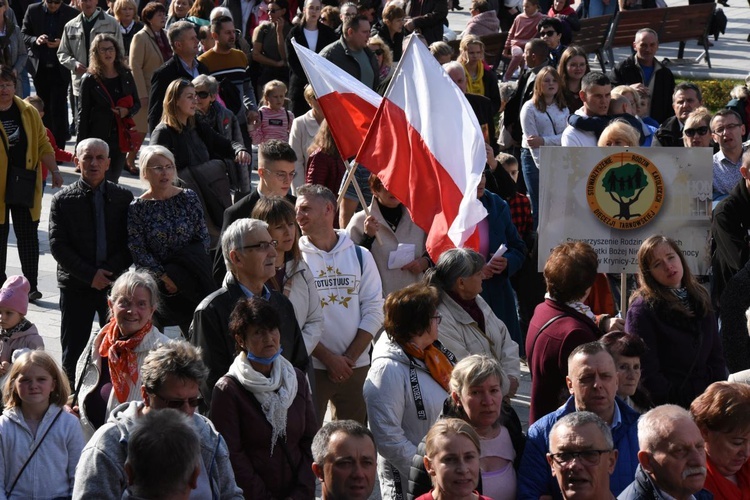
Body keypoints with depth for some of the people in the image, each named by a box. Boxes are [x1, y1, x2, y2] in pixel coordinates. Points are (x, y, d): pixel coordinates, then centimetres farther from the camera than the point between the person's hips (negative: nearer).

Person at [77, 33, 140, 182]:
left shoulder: (126, 76, 8)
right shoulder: (89, 80, -3)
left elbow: (137, 103, 15)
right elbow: (83, 113, -3)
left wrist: (127, 111, -10)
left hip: (121, 137, 4)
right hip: (98, 138, -4)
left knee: (113, 180, 10)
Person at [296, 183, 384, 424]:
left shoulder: (360, 256, 7)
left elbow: (374, 311, 4)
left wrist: (350, 357, -6)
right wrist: (329, 358, -11)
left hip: (355, 367, 3)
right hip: (310, 367, -3)